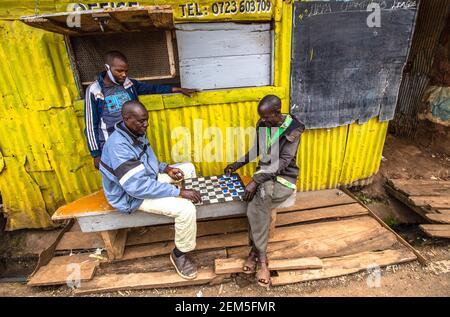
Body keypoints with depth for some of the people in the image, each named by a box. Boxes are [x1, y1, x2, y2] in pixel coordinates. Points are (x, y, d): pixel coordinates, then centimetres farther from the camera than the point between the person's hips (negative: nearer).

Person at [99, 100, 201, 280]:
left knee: (188, 168, 12)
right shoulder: (118, 145, -30)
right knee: (186, 209, -27)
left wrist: (166, 168, -2)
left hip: (148, 178, 10)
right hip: (133, 195, -10)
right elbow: (138, 187, -35)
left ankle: (194, 223, 22)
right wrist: (178, 192, -33)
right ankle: (179, 253, 1)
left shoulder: (137, 133, -1)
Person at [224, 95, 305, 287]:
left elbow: (283, 161, -22)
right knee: (260, 199, -29)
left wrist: (256, 180, -30)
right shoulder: (262, 124, 3)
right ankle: (262, 257, -16)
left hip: (284, 176, -4)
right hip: (264, 172, 5)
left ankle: (255, 251, -12)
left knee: (257, 204, -32)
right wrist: (238, 163, 5)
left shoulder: (293, 129, -14)